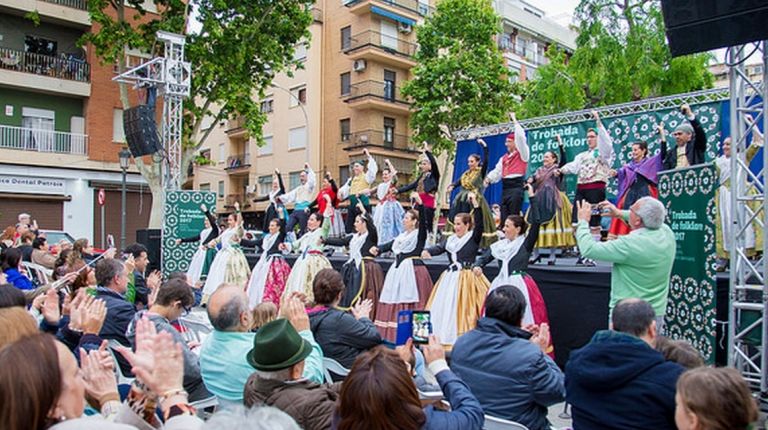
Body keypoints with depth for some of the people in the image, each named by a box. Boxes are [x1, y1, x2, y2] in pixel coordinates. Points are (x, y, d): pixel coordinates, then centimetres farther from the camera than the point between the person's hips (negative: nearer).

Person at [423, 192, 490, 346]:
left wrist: (475, 204, -25)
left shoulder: (473, 238, -2)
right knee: (443, 308, 8)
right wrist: (427, 251, -20)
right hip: (450, 277, 6)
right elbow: (439, 248, 1)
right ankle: (443, 338, 18)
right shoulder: (451, 239, 14)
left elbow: (480, 223, -17)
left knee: (463, 310, -7)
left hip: (466, 278, -6)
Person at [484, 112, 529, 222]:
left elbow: (520, 137, -10)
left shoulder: (522, 154, 1)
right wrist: (487, 180, 2)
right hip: (505, 187, 7)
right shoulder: (504, 158, 22)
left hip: (516, 186, -7)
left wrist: (514, 120, -2)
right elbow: (497, 171, 18)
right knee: (504, 217, 4)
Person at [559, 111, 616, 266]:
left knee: (594, 223, -5)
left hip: (596, 189, -6)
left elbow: (606, 140, -12)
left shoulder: (603, 152, 6)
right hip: (581, 189, 6)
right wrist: (560, 170, -11)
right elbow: (573, 166, 8)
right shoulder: (582, 155, 22)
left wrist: (598, 121, -15)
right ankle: (583, 253, 11)